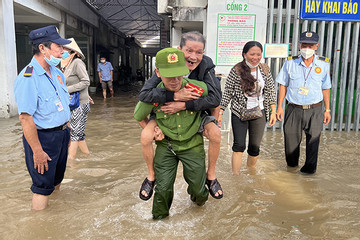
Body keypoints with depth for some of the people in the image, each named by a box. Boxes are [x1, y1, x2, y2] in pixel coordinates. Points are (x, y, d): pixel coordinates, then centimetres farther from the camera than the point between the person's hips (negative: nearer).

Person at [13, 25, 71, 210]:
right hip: (43, 138, -8)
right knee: (43, 185, 3)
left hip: (62, 134, 9)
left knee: (57, 179, 21)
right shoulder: (28, 78, -21)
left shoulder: (57, 73, 6)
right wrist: (38, 151, -23)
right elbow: (25, 118, -23)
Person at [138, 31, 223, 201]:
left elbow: (215, 98, -30)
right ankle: (151, 176, 7)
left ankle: (211, 176, 5)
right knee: (146, 136, -22)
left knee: (216, 134, -22)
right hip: (167, 112, 0)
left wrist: (183, 105, -36)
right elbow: (144, 94, -32)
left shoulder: (206, 65, -23)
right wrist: (176, 95, -41)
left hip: (196, 112, 1)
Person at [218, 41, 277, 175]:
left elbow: (271, 91, 8)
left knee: (255, 147, 11)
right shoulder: (236, 70, -10)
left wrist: (273, 111, 3)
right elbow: (227, 93, -6)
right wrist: (220, 113, -8)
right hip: (239, 113, -3)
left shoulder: (265, 69, 2)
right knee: (239, 145, -10)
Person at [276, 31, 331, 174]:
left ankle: (309, 168, 19)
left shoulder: (324, 64, 3)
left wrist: (327, 110, 10)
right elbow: (283, 86, 6)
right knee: (291, 139, 8)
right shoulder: (290, 63, 1)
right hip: (293, 109, 0)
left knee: (313, 140, 1)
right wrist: (279, 107, 3)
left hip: (315, 110, 0)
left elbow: (326, 88, 10)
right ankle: (291, 166, 31)